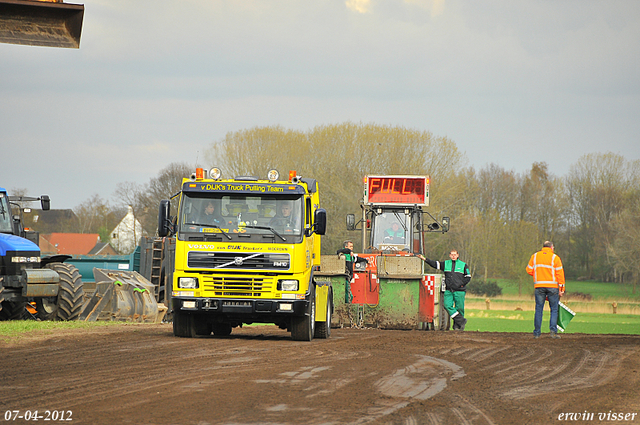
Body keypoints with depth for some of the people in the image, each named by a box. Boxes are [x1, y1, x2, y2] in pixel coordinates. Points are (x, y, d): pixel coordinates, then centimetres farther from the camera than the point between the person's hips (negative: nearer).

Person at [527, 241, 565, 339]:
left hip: (539, 286, 3)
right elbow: (560, 274, -4)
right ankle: (553, 331, -7)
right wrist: (561, 289, -1)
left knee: (538, 310, 6)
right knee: (554, 309, 4)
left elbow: (529, 270, 9)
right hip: (552, 286, -2)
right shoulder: (555, 258, -1)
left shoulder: (535, 256, 8)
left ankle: (536, 333, 4)